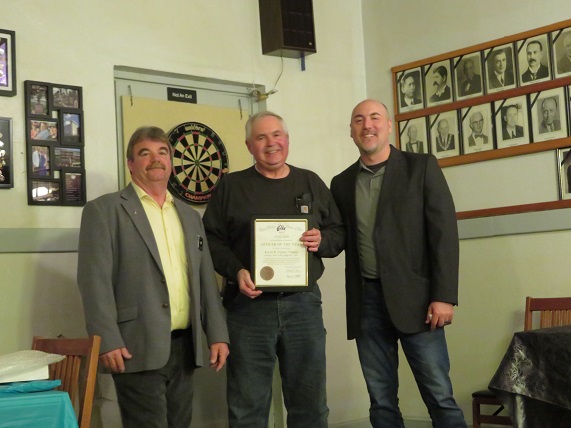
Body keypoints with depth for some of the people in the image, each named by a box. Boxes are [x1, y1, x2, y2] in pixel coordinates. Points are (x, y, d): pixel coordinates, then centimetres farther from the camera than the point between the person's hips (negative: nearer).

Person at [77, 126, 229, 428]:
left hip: (184, 347, 6)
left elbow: (206, 279, 17)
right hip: (138, 348, -6)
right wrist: (107, 342, -16)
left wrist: (217, 334, 9)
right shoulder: (104, 210, -1)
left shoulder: (190, 216, 18)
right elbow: (95, 281, -8)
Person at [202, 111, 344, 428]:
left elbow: (338, 231, 15)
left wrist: (322, 241, -7)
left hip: (303, 303, 2)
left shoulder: (311, 182, 13)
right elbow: (212, 238, 1)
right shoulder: (231, 186, 5)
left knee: (310, 401, 9)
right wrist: (236, 271, -14)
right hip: (249, 305, -2)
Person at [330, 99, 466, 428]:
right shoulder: (342, 183, 13)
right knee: (381, 402, 8)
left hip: (414, 297, -3)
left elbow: (445, 233, -5)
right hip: (366, 301, 4)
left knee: (439, 397, -3)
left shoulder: (422, 167, 1)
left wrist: (444, 296, -12)